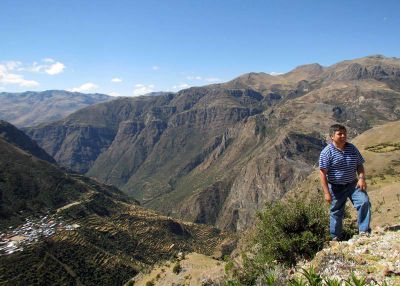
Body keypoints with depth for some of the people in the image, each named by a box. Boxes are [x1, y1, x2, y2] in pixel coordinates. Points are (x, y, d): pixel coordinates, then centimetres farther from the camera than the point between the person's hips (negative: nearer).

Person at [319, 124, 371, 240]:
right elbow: (323, 172, -16)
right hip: (336, 188, -4)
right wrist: (326, 192, -19)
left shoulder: (352, 148, 2)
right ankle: (335, 238, 27)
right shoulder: (327, 152, -15)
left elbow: (359, 165, 10)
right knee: (336, 212, 8)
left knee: (364, 202, -16)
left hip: (353, 184, 4)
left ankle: (364, 232, 0)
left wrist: (361, 178, -9)